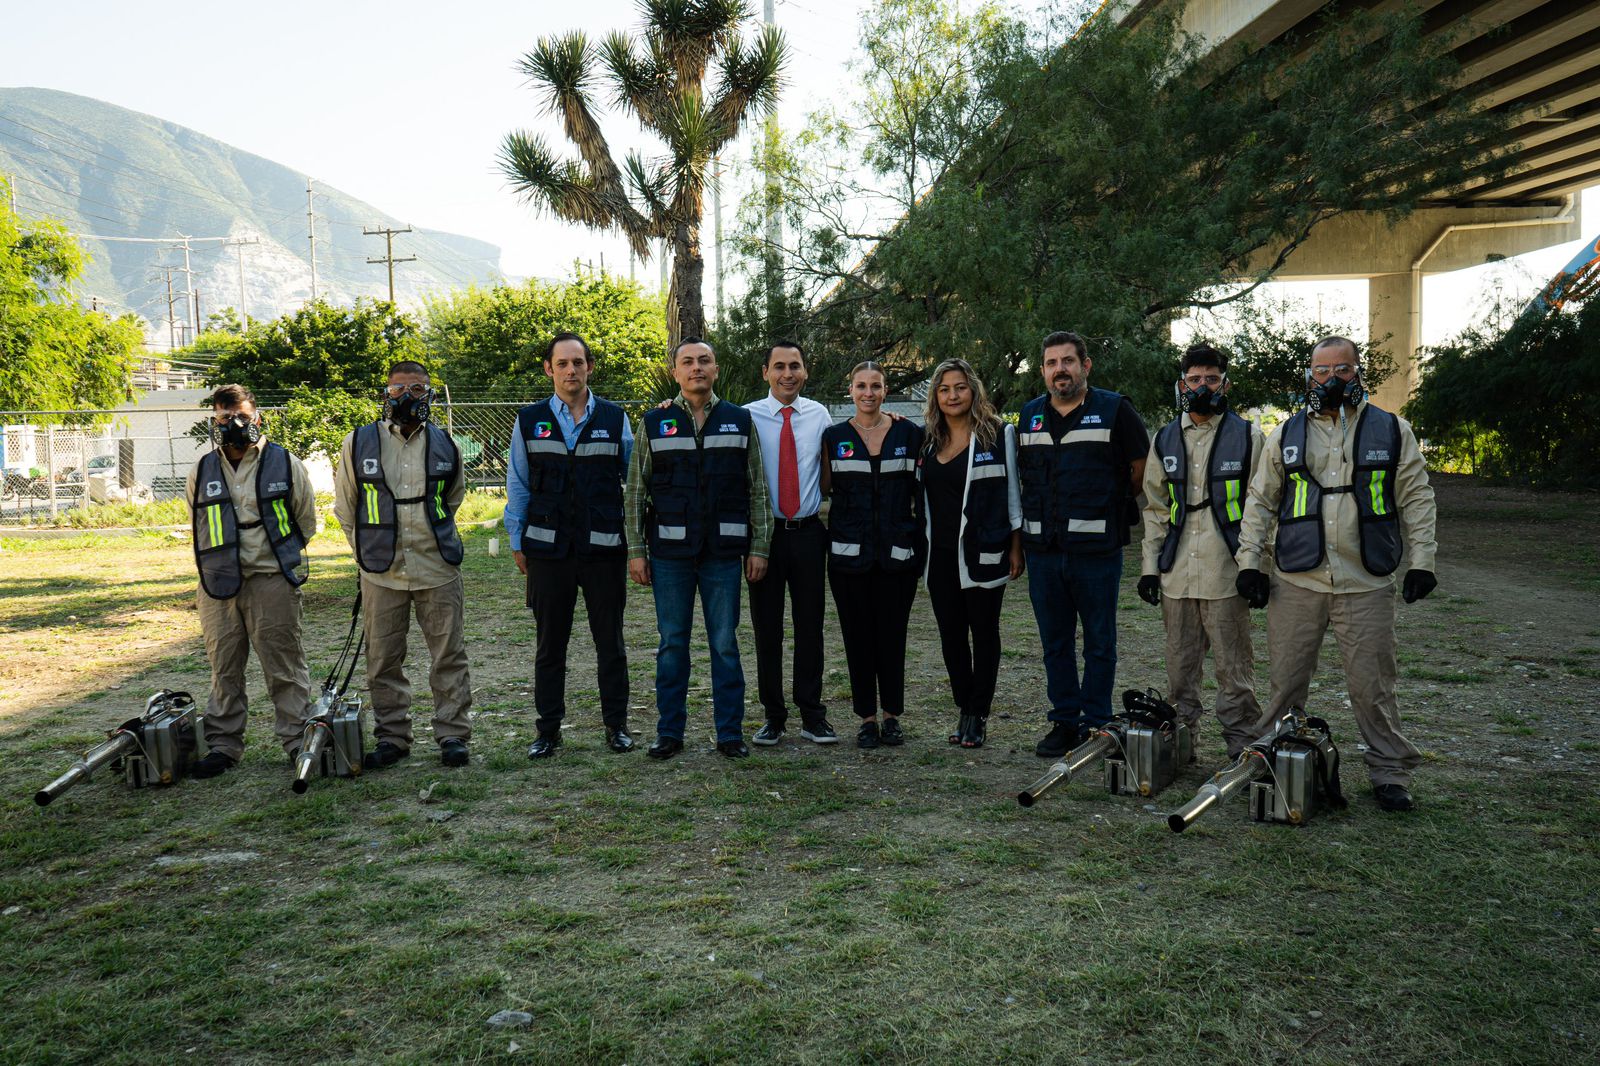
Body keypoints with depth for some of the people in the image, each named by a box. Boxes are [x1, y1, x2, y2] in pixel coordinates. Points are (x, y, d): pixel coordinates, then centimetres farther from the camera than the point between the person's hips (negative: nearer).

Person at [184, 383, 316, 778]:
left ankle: (297, 738, 10)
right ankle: (223, 744, 18)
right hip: (219, 585, 3)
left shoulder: (285, 464, 1)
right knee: (224, 669, 9)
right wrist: (222, 561, 15)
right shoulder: (202, 472, 9)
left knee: (284, 665, 1)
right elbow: (199, 527, 23)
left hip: (272, 581, -3)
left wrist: (276, 556, 8)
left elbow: (306, 522, 9)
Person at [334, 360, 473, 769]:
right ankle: (391, 737, 20)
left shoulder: (445, 446, 6)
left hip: (438, 569, 0)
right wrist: (370, 549, 12)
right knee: (384, 661, 7)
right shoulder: (359, 444, 2)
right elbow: (345, 508, 12)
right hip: (382, 572, 0)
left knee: (448, 656, 3)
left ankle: (452, 734, 12)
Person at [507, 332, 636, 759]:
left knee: (610, 641, 7)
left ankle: (616, 724, 19)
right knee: (549, 644, 7)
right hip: (547, 550, 1)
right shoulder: (530, 421, 5)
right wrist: (517, 543, 7)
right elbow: (517, 486, 10)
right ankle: (548, 729, 17)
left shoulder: (615, 419, 4)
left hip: (605, 549, 0)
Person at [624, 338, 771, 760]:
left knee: (725, 644, 4)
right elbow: (635, 491, 6)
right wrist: (636, 550, 0)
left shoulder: (739, 421, 7)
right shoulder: (654, 423, 6)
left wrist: (759, 547, 0)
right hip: (670, 552, 0)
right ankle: (669, 732, 16)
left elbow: (757, 490, 7)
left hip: (723, 551, 0)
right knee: (672, 644, 7)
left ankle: (730, 733, 13)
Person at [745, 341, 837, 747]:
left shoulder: (819, 415, 5)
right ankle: (773, 714, 17)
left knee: (810, 626, 6)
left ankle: (812, 714, 16)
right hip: (763, 531, -1)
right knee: (766, 627, 6)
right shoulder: (747, 417, -2)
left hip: (808, 532, 2)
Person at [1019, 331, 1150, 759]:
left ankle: (1095, 724, 15)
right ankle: (1064, 721, 21)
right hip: (1043, 548, 4)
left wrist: (1114, 506, 5)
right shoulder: (1030, 416, 12)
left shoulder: (1114, 410, -2)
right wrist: (1021, 534, 12)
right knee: (1055, 642, 11)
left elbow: (1141, 467, 3)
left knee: (1099, 642, 5)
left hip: (1096, 548, -4)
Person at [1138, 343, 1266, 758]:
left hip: (1227, 572, -4)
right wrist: (1149, 565, 8)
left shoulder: (1248, 437, 2)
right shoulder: (1165, 440, 12)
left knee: (1233, 667, 0)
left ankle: (1242, 746, 9)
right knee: (1180, 666, 11)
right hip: (1176, 573, 4)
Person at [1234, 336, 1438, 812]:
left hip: (1367, 585, -1)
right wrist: (1249, 561, 4)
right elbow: (1260, 501, 12)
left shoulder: (1392, 430, 6)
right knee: (1285, 682, 7)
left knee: (1372, 685, 3)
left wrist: (1421, 560, -1)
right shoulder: (1286, 434, 9)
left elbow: (1417, 498, 7)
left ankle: (1390, 773, 17)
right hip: (1296, 581, 1)